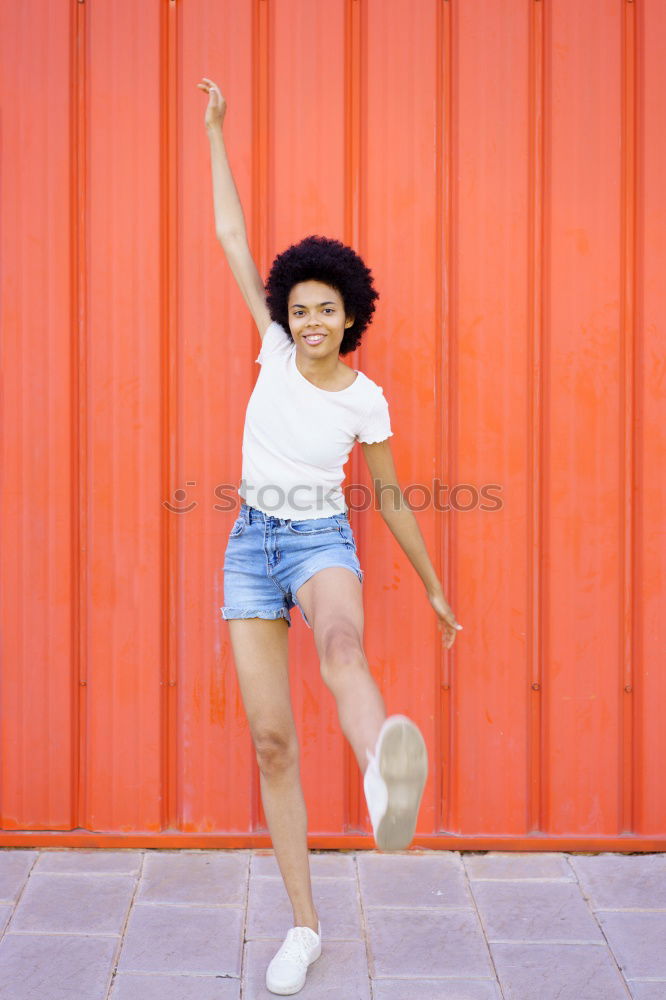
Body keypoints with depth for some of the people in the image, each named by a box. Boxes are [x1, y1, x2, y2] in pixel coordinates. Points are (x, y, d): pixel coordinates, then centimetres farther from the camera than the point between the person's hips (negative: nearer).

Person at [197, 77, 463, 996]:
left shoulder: (366, 398, -3)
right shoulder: (277, 349, 1)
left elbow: (391, 499, 9)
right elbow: (232, 240, 6)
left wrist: (434, 589, 13)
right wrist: (215, 134, 9)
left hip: (323, 544, -3)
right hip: (251, 550, 3)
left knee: (343, 650, -41)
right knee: (272, 741, -2)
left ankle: (388, 786, -75)